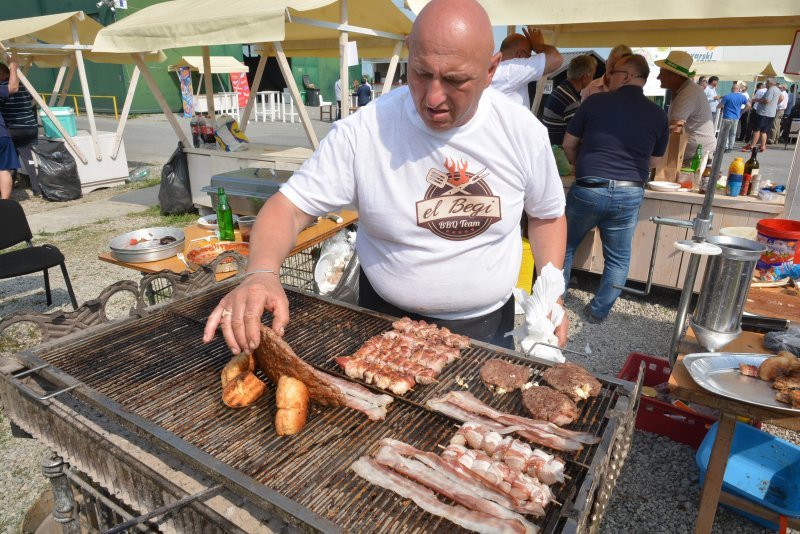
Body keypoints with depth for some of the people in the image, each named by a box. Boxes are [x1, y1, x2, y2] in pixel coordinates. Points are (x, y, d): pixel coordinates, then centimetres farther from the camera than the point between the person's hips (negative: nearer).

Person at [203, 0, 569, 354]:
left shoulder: (524, 132, -12)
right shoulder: (361, 131, -20)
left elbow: (547, 214, 4)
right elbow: (290, 206, -18)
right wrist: (261, 272, -37)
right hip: (387, 320, -1)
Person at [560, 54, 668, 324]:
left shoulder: (595, 102, -1)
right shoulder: (658, 115, 5)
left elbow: (568, 144, 6)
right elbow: (655, 161, 14)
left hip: (588, 189, -2)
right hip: (629, 194, 2)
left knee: (565, 245, 18)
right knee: (618, 258, 16)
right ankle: (599, 311, 23)